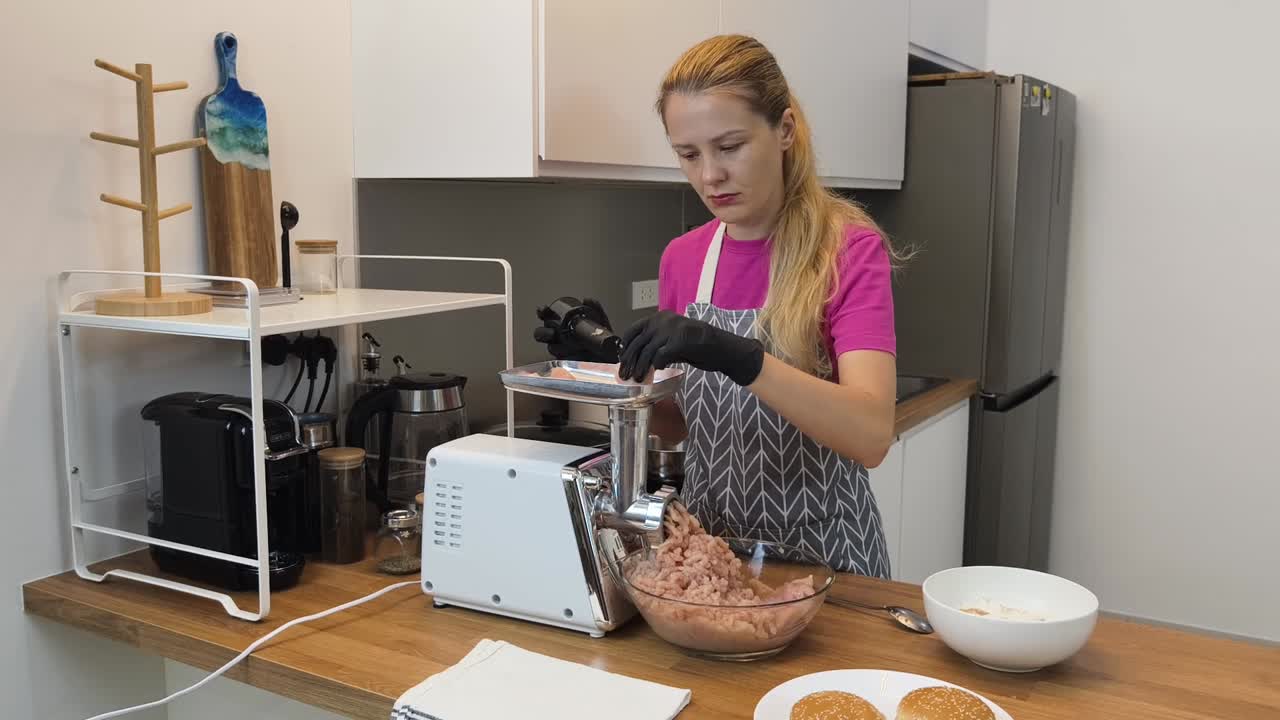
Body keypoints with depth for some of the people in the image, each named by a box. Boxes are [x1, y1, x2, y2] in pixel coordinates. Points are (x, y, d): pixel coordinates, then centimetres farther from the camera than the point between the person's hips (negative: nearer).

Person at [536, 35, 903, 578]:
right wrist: (612, 358, -9)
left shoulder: (849, 249, -14)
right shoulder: (681, 259, 0)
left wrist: (736, 356, -39)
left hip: (817, 552, -4)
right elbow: (678, 424, 8)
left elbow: (871, 436, -27)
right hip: (705, 543, 5)